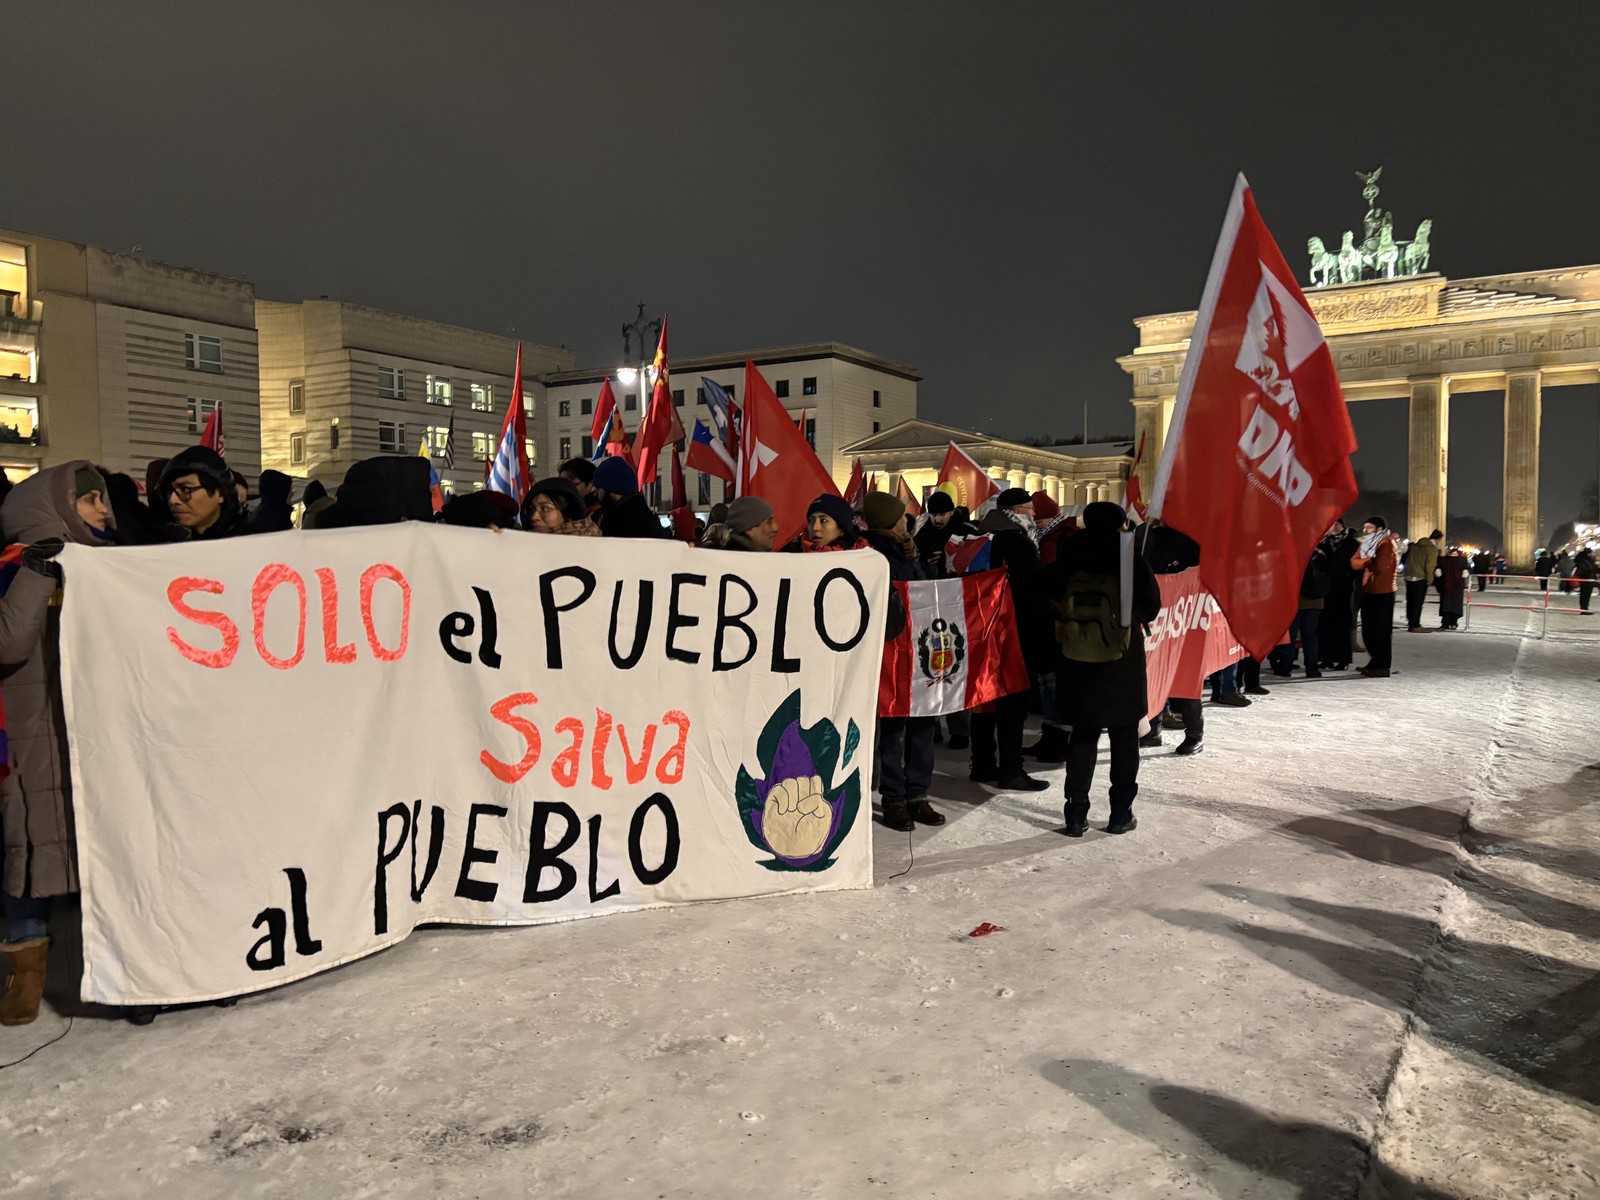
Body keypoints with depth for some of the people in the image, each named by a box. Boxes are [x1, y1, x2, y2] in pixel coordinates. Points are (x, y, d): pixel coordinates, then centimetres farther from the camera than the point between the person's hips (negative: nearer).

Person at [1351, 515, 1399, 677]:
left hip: (1383, 592, -8)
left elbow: (1380, 566, -22)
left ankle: (1383, 667, -1)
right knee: (1368, 630, 13)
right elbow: (1354, 562, 4)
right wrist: (1370, 560, -14)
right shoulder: (1367, 543, 16)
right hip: (1368, 591, 8)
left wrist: (1365, 562, -4)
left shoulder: (1387, 544, -10)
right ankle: (1375, 662, 24)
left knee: (1381, 630, -5)